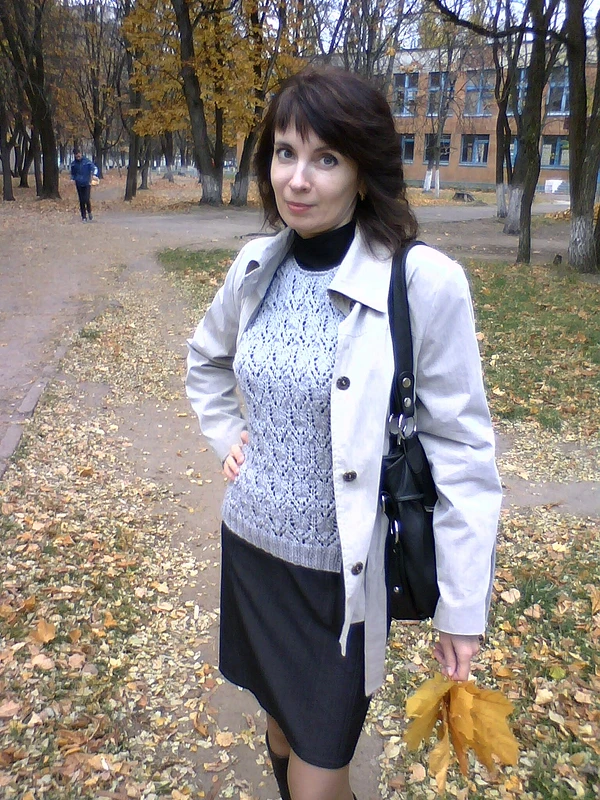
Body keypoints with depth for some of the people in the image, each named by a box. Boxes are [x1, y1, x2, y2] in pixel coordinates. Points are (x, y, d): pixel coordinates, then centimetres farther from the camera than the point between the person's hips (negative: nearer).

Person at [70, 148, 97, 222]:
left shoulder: (87, 161, -6)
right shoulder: (73, 164, 5)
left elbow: (95, 168, -10)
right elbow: (72, 173, 19)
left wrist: (94, 174, -26)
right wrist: (72, 179, 4)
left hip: (87, 183, -3)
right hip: (79, 185, 3)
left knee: (87, 199, -14)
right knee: (81, 201, 4)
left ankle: (89, 212, 14)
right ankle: (84, 217, 12)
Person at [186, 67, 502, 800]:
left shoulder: (424, 283, -19)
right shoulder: (256, 266, -2)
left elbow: (462, 452, -14)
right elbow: (206, 358, 19)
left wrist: (462, 609, -11)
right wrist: (226, 434, 5)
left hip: (341, 571, -5)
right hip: (251, 545, 5)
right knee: (279, 723, 26)